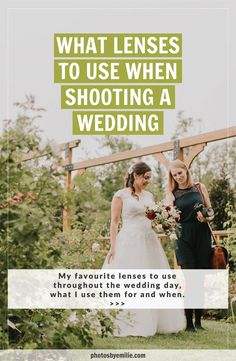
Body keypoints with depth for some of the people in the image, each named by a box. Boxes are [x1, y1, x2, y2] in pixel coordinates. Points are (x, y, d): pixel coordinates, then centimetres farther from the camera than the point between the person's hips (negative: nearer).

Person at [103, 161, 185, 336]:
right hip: (129, 243, -6)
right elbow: (114, 222, -4)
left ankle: (152, 323, 15)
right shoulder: (121, 195, -2)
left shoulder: (149, 196, 14)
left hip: (149, 243, 6)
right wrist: (113, 247, -11)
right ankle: (127, 325, 0)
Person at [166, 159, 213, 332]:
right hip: (184, 238, -1)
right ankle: (189, 322, -2)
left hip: (202, 235, 2)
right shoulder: (172, 194, 8)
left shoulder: (200, 187, 10)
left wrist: (206, 217, -10)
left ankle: (198, 321, 12)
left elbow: (210, 210, 11)